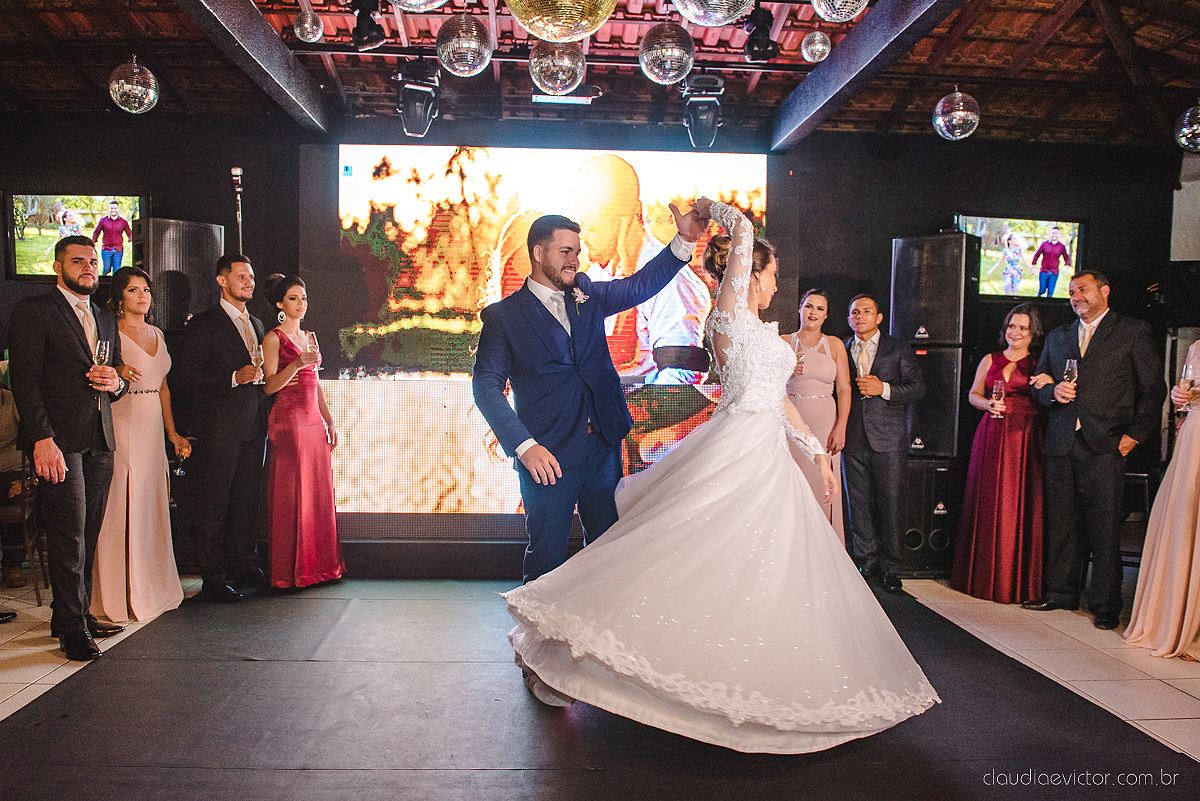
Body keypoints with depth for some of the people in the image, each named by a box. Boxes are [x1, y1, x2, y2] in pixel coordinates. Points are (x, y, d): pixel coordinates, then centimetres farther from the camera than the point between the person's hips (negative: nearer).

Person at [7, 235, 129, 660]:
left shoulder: (106, 321, 20)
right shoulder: (33, 310, -1)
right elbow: (24, 380, -9)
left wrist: (115, 382, -1)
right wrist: (42, 439, -17)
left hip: (100, 441, 6)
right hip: (59, 440, -6)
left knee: (89, 532, 9)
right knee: (69, 532, -6)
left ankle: (74, 615, 20)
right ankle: (73, 626, 1)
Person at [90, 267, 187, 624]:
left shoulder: (157, 334, 16)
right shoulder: (110, 333, -5)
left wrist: (172, 433, 16)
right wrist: (116, 374, -29)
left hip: (152, 430, 7)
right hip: (120, 429, -6)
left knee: (151, 507, 11)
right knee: (120, 508, -3)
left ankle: (152, 588, 22)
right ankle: (119, 595, 6)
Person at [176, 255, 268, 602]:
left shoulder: (256, 324, 19)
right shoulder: (204, 324, -3)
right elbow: (189, 375, -10)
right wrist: (234, 378, -19)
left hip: (253, 426, 6)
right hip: (220, 426, -6)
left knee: (247, 498, 12)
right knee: (215, 502, -2)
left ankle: (245, 565, 22)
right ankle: (213, 578, 5)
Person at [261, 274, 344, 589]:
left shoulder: (308, 337, 18)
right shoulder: (273, 338, -3)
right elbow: (269, 386, -11)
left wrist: (329, 421, 16)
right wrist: (297, 364, -25)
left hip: (314, 420, 7)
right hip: (288, 421, -7)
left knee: (319, 493, 7)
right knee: (290, 495, -4)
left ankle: (319, 565, 16)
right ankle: (288, 572, 4)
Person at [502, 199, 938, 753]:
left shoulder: (755, 329, 21)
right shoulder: (730, 312, -6)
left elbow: (776, 400, 24)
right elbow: (742, 231, -13)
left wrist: (817, 450, 24)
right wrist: (711, 208, 5)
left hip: (764, 458, 10)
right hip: (737, 451, -10)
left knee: (767, 571, 11)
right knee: (679, 554, -10)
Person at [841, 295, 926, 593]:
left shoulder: (899, 348, 8)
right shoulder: (840, 350, 13)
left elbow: (918, 387, 0)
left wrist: (884, 388, -13)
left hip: (889, 439, -2)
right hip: (853, 440, 2)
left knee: (889, 503, 0)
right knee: (858, 504, 4)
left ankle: (889, 567, 11)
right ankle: (867, 563, 16)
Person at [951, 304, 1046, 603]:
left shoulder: (1040, 364, 7)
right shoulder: (990, 360, 14)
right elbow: (973, 394, 15)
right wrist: (989, 404, -5)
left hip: (1026, 438, -2)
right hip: (992, 436, 2)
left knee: (1021, 504, -3)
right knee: (988, 501, 3)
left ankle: (1019, 579, 7)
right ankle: (985, 575, 12)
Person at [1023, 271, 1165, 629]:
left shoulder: (1133, 332, 5)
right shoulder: (1057, 337, 18)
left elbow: (1153, 388, 3)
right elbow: (1038, 385, 20)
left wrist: (1135, 434, -5)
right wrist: (1053, 392, -3)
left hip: (1104, 445, -4)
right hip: (1061, 445, 4)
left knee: (1104, 527, -1)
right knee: (1060, 523, 9)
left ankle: (1105, 604, 8)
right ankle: (1060, 591, 21)